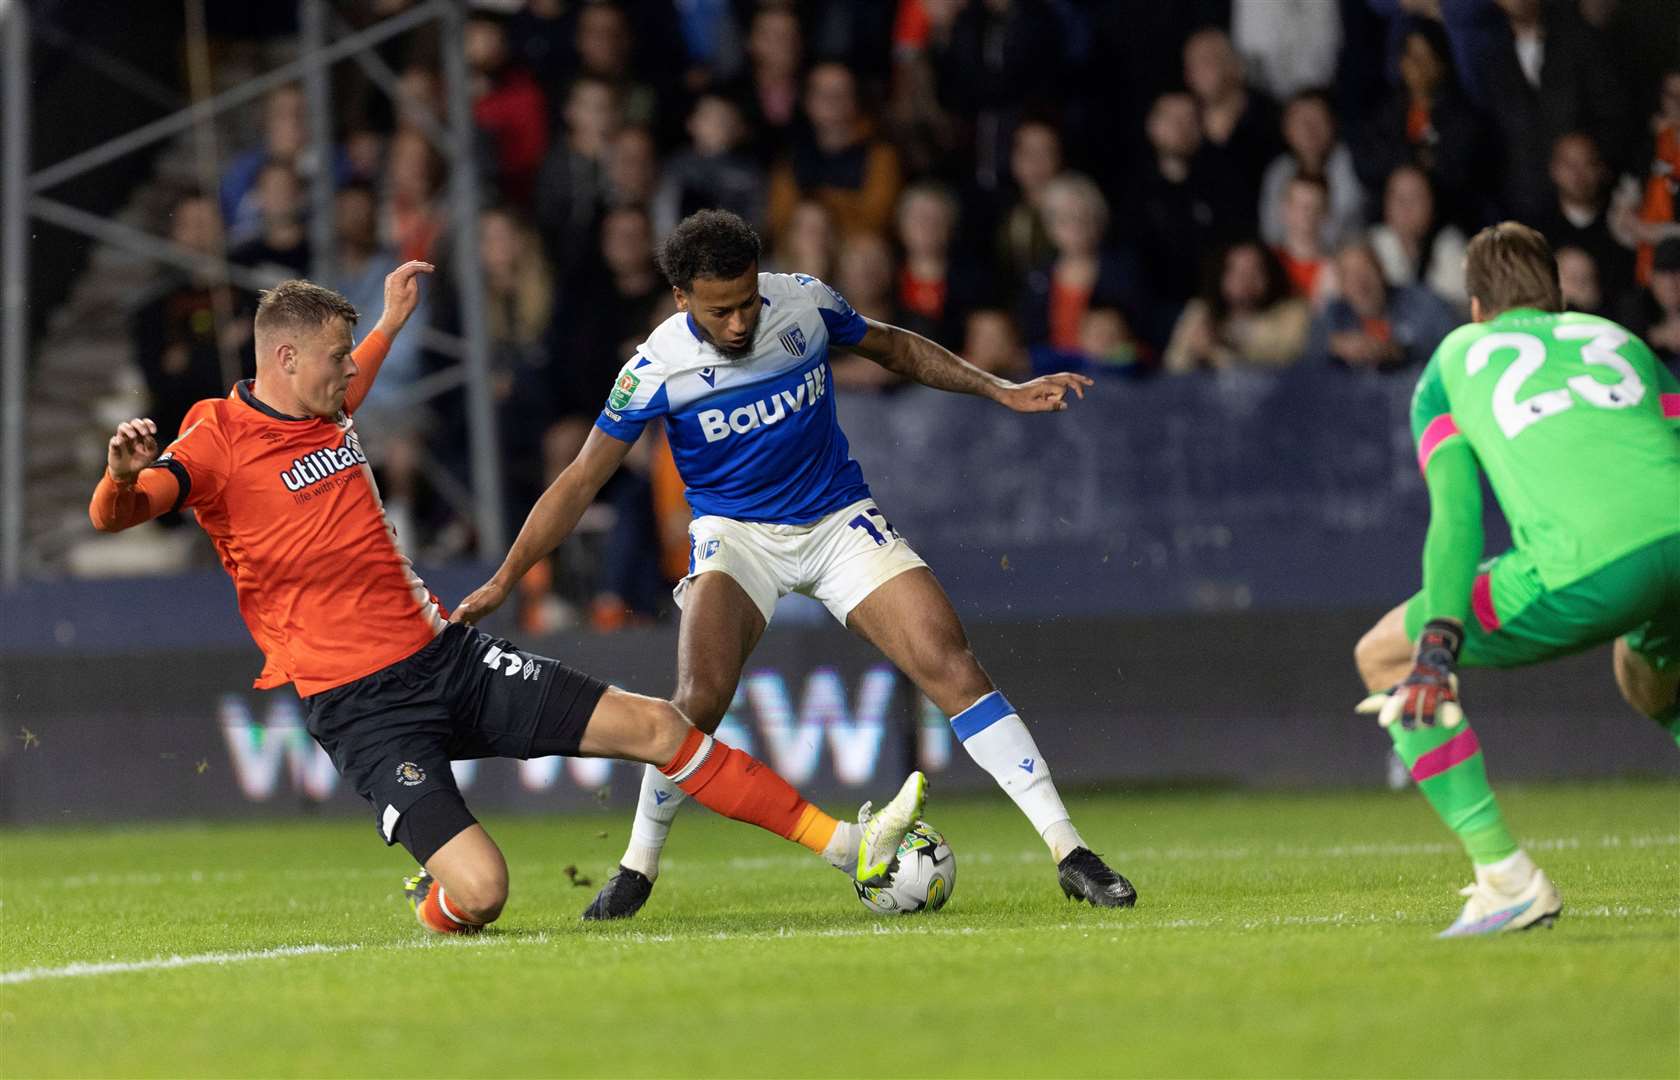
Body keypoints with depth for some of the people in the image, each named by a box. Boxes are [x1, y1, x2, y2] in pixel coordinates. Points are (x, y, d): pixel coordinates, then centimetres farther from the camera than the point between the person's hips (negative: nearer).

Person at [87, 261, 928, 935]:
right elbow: (112, 515, -28)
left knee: (654, 725, 3)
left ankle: (851, 850, 11)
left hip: (448, 656, 8)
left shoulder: (326, 411, 11)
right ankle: (431, 908, 15)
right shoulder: (218, 443, -12)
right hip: (361, 706, -8)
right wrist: (122, 474, -50)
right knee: (478, 892, -24)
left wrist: (391, 322, 43)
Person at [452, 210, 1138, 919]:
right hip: (736, 534, -2)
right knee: (700, 699, -26)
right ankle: (637, 868, -3)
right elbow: (581, 481, -9)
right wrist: (502, 582, -10)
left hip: (839, 521, 2)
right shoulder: (657, 369, -17)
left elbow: (891, 347, 10)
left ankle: (1066, 851, -11)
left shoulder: (804, 303, -11)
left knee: (951, 666, -14)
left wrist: (1001, 390, 5)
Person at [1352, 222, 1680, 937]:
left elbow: (1455, 508, 7)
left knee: (1383, 658, 15)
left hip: (1589, 567, -5)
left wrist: (1439, 642, -3)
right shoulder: (1620, 340, 32)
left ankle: (1506, 878, 6)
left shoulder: (1453, 361, 23)